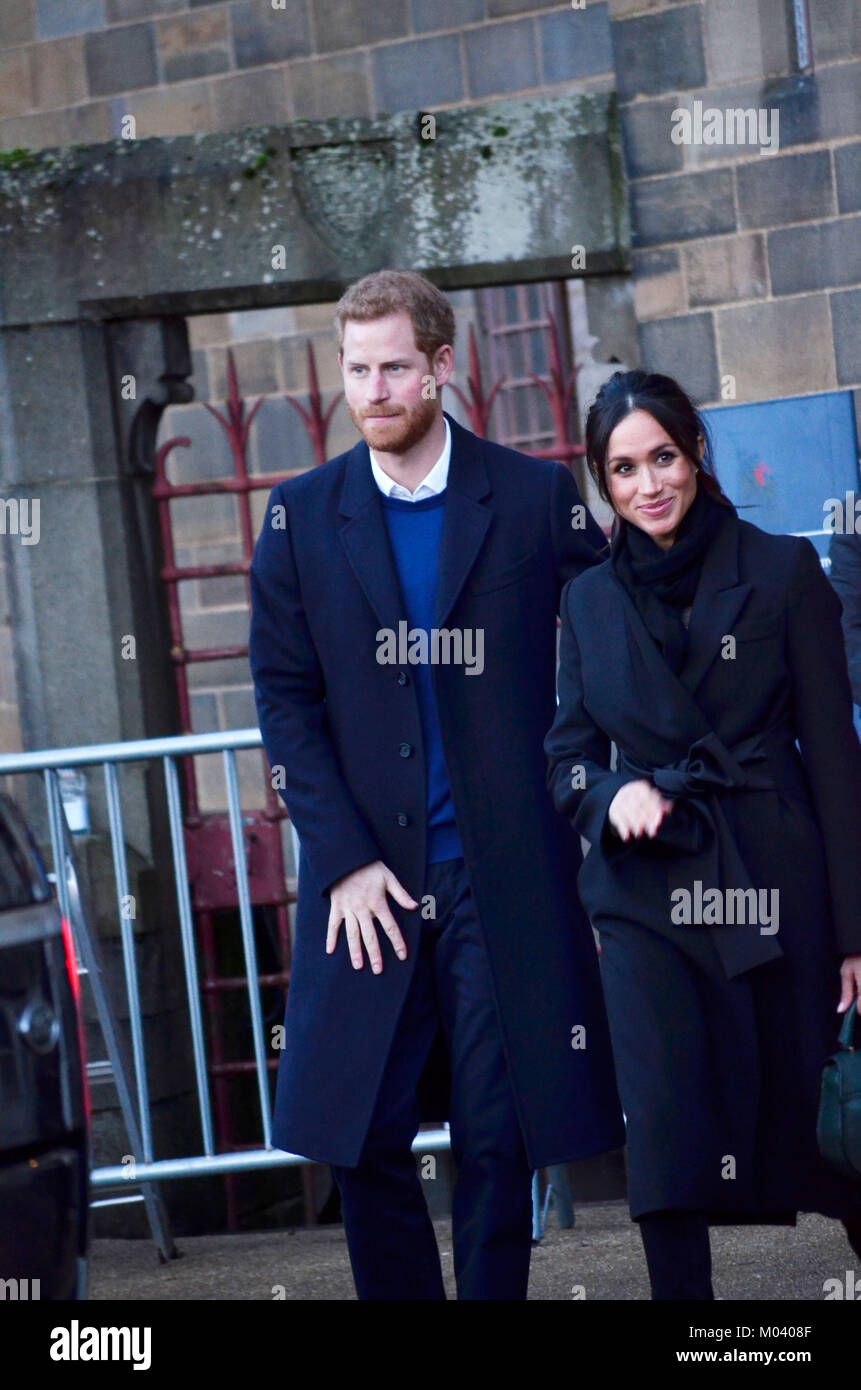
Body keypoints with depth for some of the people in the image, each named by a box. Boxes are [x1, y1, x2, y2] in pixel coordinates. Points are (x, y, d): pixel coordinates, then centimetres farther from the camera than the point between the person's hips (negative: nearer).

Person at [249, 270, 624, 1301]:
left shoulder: (538, 498, 3)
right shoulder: (300, 516, 6)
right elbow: (285, 700, 4)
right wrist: (344, 858, -5)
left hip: (505, 876, -1)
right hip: (366, 880, 1)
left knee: (498, 1143, 3)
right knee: (362, 1140, 2)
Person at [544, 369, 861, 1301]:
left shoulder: (782, 572, 1)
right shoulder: (590, 600, 9)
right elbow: (569, 753, 14)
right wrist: (615, 792, -11)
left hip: (774, 888, -2)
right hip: (646, 897, 2)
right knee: (665, 1134, -6)